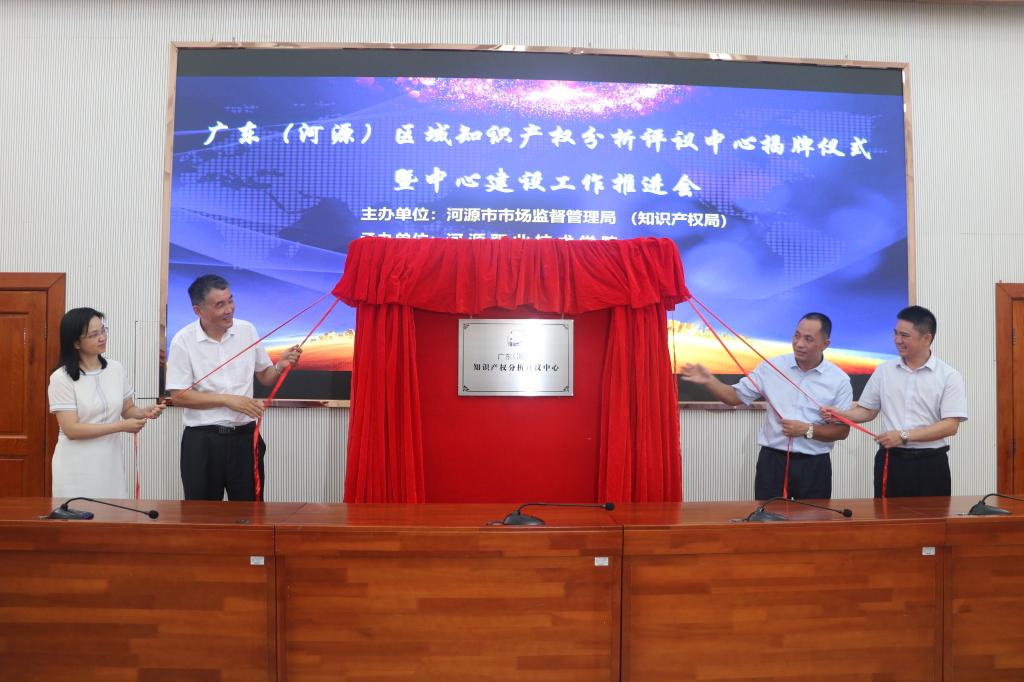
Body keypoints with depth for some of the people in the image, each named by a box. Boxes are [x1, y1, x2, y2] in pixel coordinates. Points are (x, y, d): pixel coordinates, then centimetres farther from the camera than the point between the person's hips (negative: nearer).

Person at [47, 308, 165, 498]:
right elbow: (71, 429, -16)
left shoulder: (117, 369, 3)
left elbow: (127, 409, 12)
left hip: (110, 463, 4)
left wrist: (146, 412, -10)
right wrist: (121, 427, -20)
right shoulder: (61, 378, -10)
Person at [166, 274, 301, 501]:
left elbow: (265, 377, 11)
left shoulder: (247, 331, 1)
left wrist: (281, 366, -10)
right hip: (202, 440, -2)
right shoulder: (183, 340, -8)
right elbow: (177, 396, -9)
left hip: (245, 436, 3)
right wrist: (228, 400, -16)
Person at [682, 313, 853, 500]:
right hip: (772, 460, 0)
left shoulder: (839, 380, -3)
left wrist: (807, 430, -15)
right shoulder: (771, 368, -1)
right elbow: (735, 397, 2)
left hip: (814, 465, 0)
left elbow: (842, 430, 0)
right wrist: (709, 381, -14)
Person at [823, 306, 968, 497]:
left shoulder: (949, 376, -3)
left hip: (930, 464, -2)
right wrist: (841, 414, -8)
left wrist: (905, 436, -19)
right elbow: (867, 410, 12)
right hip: (890, 460, 3)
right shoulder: (884, 371, 7)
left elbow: (951, 425, -11)